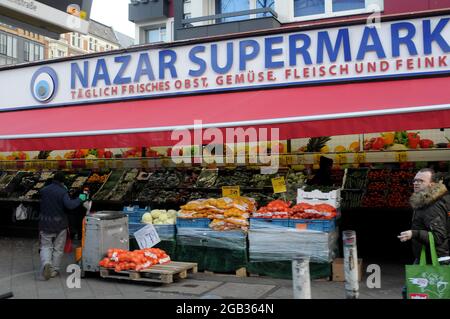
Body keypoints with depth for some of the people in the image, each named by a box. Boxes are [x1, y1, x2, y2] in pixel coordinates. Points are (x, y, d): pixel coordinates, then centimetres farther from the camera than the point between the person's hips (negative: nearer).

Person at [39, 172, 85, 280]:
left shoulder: (43, 190, -1)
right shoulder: (63, 192, -13)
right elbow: (69, 205, -28)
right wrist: (79, 200, -12)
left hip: (45, 223, 2)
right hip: (60, 223, -2)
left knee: (46, 246, 11)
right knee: (58, 248, 13)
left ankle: (46, 263, -15)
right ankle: (54, 270, 18)